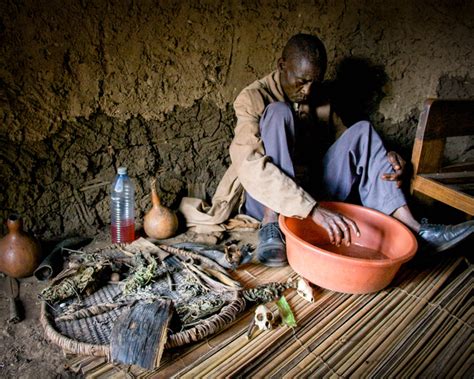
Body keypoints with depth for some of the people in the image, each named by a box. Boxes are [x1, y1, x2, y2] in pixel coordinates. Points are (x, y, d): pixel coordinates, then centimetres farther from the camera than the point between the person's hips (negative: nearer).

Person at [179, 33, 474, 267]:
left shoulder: (320, 101, 11)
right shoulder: (254, 99, -11)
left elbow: (349, 145, 16)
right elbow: (251, 166, -28)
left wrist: (387, 160, -8)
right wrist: (312, 209, -37)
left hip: (313, 193, 6)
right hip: (268, 202, -5)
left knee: (362, 130, -6)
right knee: (279, 113, -24)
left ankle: (412, 228, -16)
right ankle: (271, 228, -32)